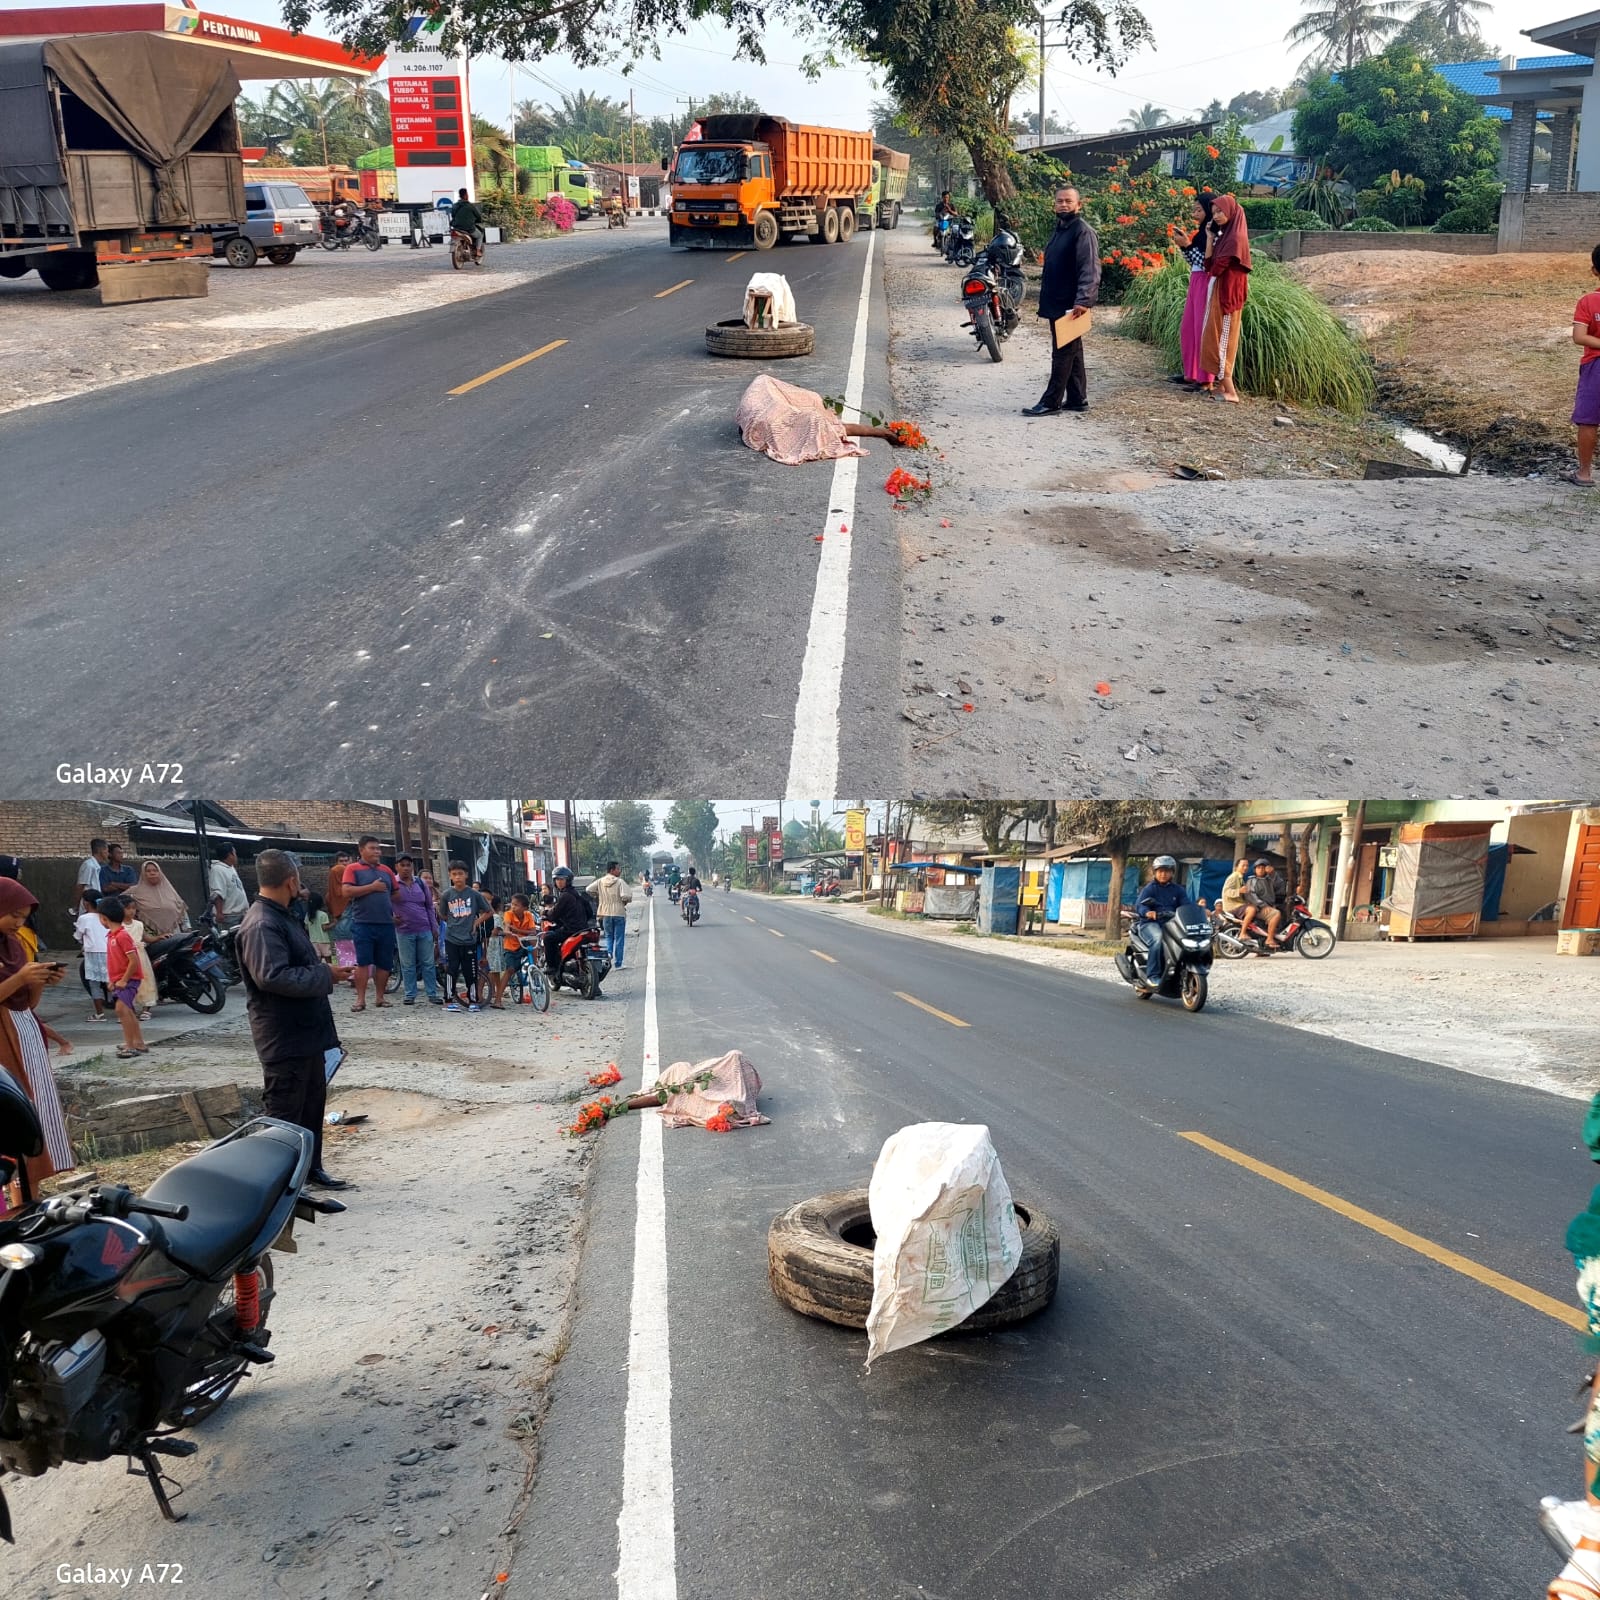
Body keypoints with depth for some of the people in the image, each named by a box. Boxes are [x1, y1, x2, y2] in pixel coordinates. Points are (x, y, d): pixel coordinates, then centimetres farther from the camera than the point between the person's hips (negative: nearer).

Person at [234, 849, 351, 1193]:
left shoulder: (281, 918, 14)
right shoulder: (261, 926, -20)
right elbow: (272, 977, -30)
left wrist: (324, 969, 9)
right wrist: (326, 975, -23)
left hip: (306, 1033, 11)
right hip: (284, 1038, -11)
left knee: (313, 1102, 19)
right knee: (284, 1113, -2)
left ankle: (311, 1168, 32)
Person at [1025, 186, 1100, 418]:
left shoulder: (1082, 231, -13)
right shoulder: (1060, 229, 17)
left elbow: (1090, 269, -22)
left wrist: (1082, 300, -32)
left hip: (1070, 305, -10)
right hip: (1056, 303, 10)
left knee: (1063, 353, -4)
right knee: (1072, 353, 13)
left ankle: (1051, 402, -1)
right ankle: (1077, 399, 19)